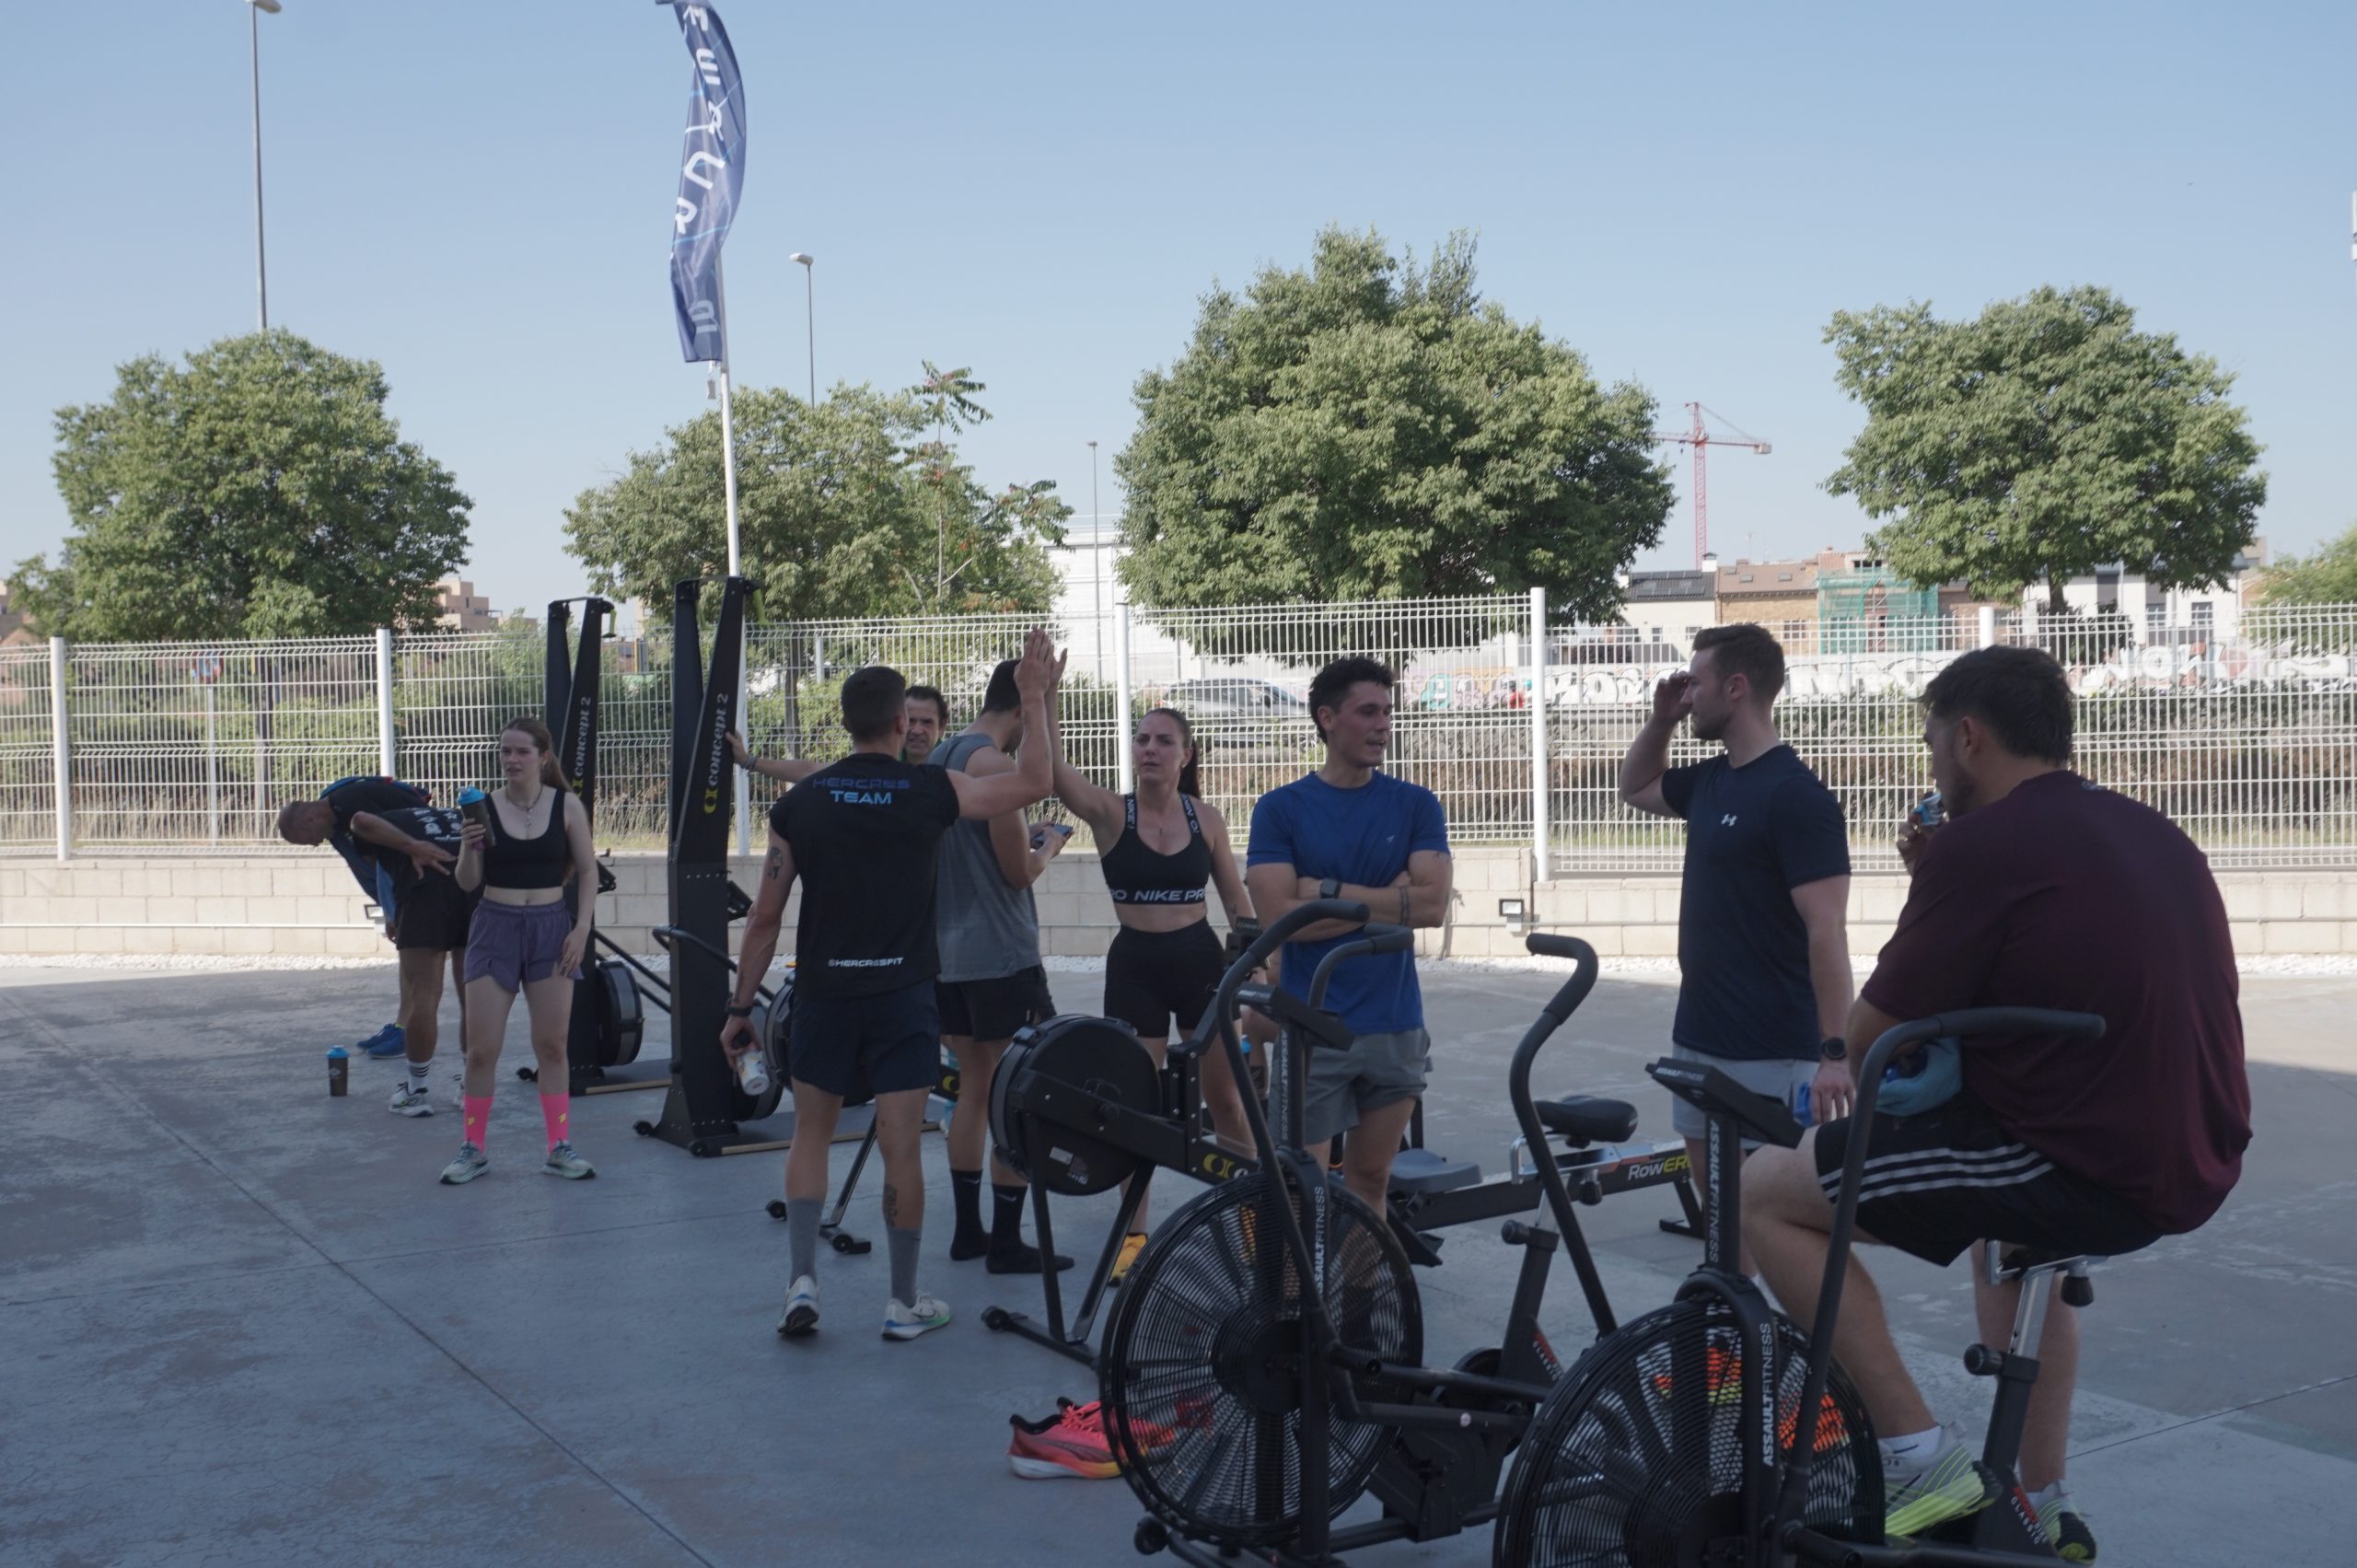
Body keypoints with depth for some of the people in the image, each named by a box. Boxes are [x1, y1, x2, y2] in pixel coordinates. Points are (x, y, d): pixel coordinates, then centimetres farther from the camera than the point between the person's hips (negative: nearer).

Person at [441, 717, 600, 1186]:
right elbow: (467, 882, 0)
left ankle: (560, 1147, 14)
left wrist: (582, 928, -5)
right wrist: (469, 848, -20)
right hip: (495, 927, 0)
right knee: (481, 1048, 0)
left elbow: (588, 870, 4)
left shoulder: (566, 805, -2)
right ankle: (473, 1148, 14)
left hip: (551, 927, 0)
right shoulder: (484, 806, -2)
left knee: (552, 1044, 4)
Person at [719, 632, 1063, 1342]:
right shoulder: (932, 792, -6)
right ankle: (904, 1302, 15)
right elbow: (1036, 782, 6)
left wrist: (741, 1006, 10)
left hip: (824, 992, 2)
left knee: (810, 1135, 18)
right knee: (901, 1148, 5)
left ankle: (803, 1283, 9)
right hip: (902, 993, -2)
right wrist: (1035, 697, 14)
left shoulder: (798, 803, -1)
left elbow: (765, 917, 2)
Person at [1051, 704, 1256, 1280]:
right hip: (1134, 965, -1)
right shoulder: (1110, 813, -7)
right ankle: (1134, 1232, 17)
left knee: (1225, 1097, 11)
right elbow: (1052, 766, -24)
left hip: (1201, 960, 1)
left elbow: (1236, 898, 7)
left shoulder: (1205, 817, -1)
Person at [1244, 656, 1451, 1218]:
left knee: (1371, 1178, 13)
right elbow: (1281, 916, -13)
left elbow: (1432, 904, -9)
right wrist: (1387, 900, -10)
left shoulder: (1417, 806, 3)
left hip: (1396, 1026, 2)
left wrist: (1331, 890, -13)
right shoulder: (1280, 809, -3)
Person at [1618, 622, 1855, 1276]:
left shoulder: (1797, 796, -17)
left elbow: (1826, 932, -20)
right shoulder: (1711, 780, 9)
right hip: (1697, 1037, 9)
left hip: (1769, 1051, -9)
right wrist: (1661, 718, 13)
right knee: (1717, 1202, 16)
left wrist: (1835, 1052, -24)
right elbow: (1635, 787, 31)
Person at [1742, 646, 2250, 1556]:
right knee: (2012, 1217, 39)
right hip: (2193, 1167, 9)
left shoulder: (1982, 842, -13)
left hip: (2085, 1169, -9)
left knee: (1766, 1194, 1)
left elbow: (1870, 1037, -7)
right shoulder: (2152, 832, 14)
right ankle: (2042, 1509, 39)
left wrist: (1927, 892, 10)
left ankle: (1924, 1463, 0)